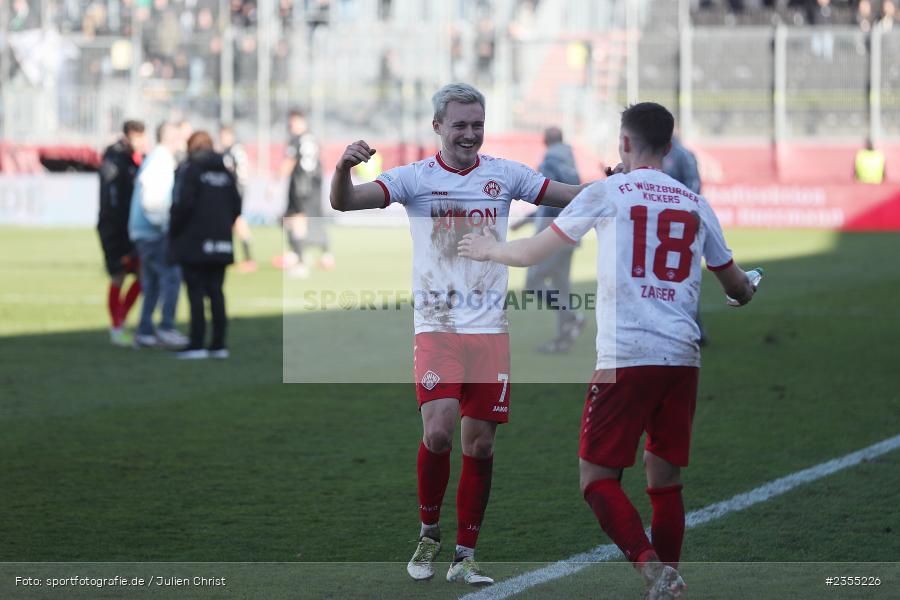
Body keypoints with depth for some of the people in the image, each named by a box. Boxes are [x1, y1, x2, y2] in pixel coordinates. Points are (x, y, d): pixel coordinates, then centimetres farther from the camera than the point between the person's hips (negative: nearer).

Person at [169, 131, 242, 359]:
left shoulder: (189, 169, -7)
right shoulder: (226, 172, 11)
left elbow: (183, 204, -14)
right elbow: (236, 205, 11)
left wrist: (173, 231, -3)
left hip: (193, 244, -5)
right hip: (220, 245, 5)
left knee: (196, 292, -3)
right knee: (216, 292, 7)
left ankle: (197, 344, -6)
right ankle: (219, 344, 6)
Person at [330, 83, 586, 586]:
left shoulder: (504, 175, 6)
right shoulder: (415, 178, -1)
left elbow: (574, 196, 9)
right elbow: (344, 203, -11)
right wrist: (344, 168, -31)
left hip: (490, 329, 2)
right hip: (437, 327, -2)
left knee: (480, 444, 3)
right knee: (438, 432, -17)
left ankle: (465, 557, 14)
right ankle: (429, 535, 7)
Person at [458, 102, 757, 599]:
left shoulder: (607, 193, 2)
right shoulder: (695, 203, 14)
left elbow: (532, 254, 10)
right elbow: (738, 286, 24)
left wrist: (489, 249, 30)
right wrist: (746, 294, 48)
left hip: (625, 358, -4)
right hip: (683, 360, 4)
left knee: (597, 478, -1)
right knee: (665, 481, 12)